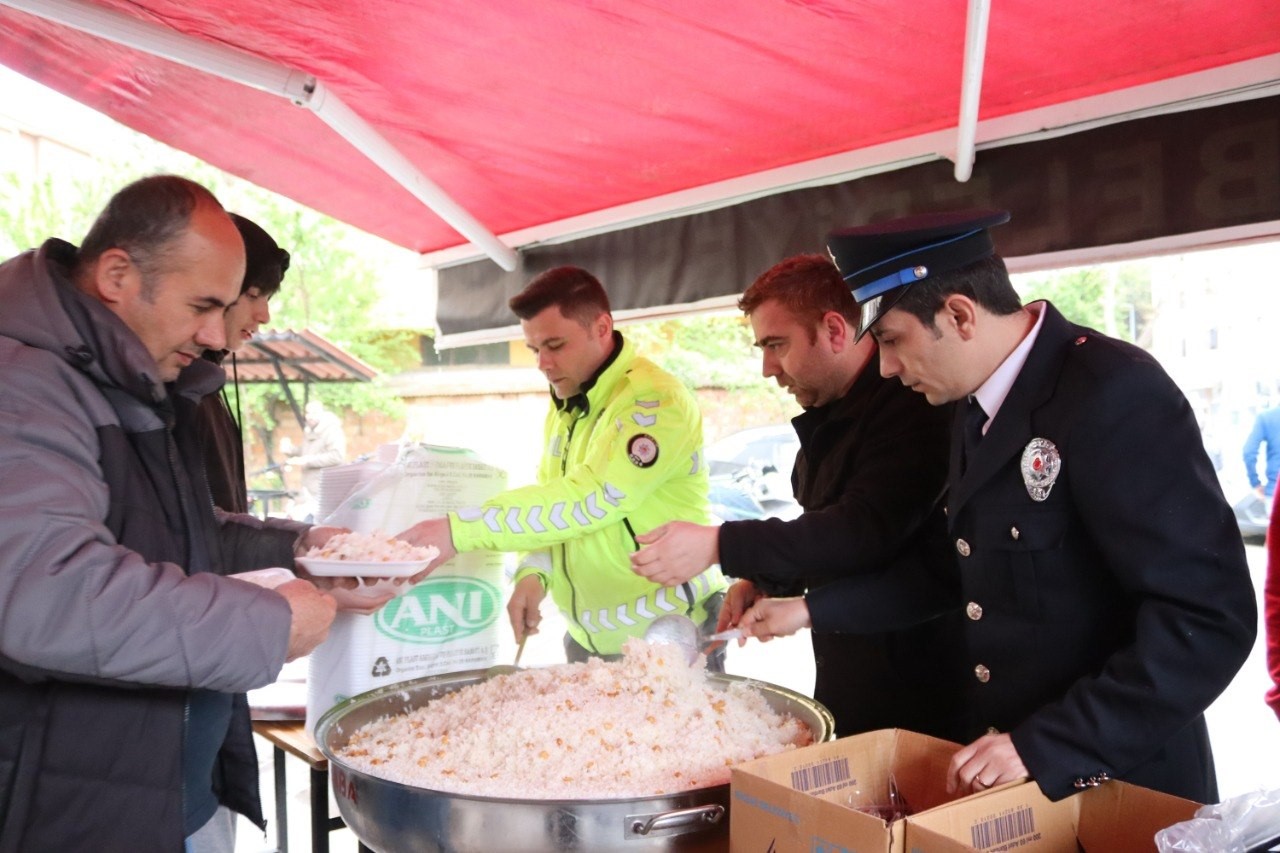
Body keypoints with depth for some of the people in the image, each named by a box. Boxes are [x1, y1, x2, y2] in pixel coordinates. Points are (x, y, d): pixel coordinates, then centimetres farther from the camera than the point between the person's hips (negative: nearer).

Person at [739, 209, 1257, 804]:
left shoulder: (1114, 392, -21)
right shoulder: (977, 408, 5)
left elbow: (1210, 618, -24)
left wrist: (1045, 747, -25)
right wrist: (814, 610, 11)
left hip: (1121, 784, -7)